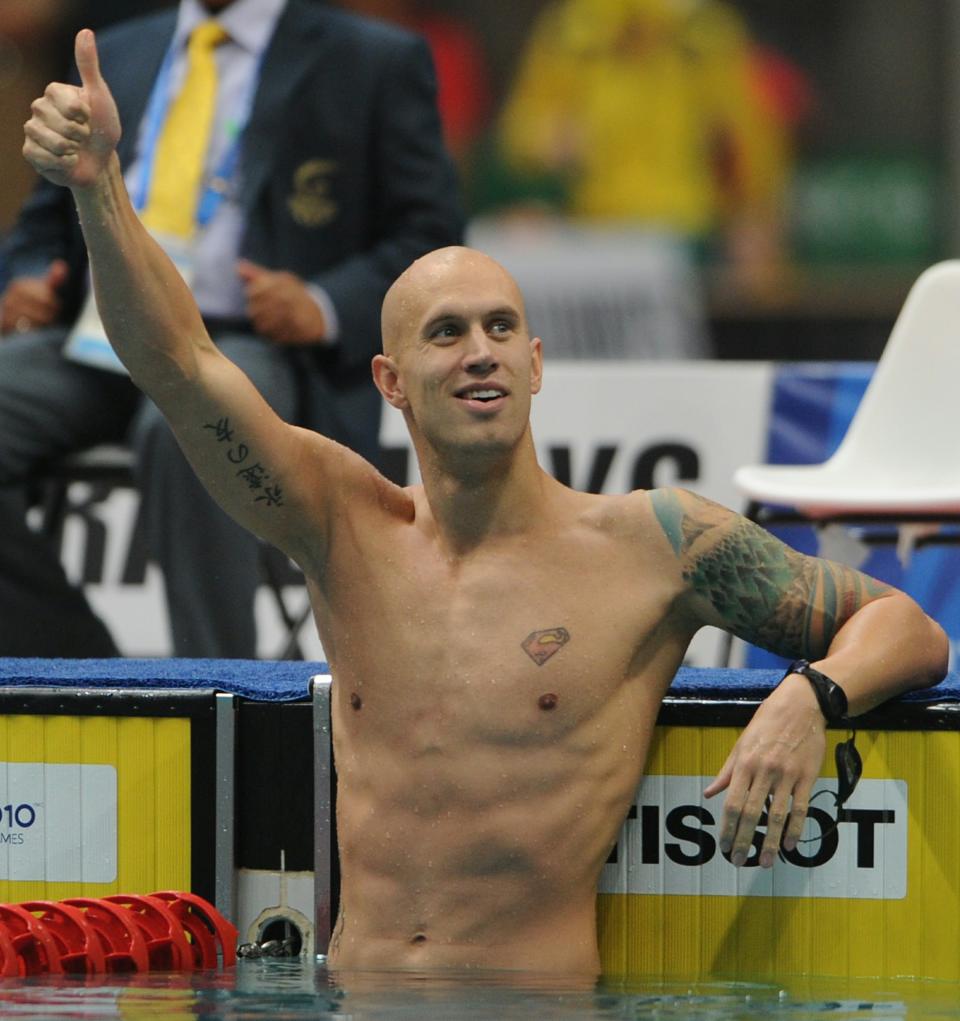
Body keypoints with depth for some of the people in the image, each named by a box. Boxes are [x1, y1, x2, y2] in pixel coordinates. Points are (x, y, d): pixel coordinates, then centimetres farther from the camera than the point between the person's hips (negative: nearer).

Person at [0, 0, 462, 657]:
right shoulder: (116, 56, 24)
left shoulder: (379, 64, 10)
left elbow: (430, 237, 4)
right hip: (100, 340, 5)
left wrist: (326, 309, -15)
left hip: (258, 345, -5)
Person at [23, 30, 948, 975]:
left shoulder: (650, 544, 2)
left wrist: (808, 698, -16)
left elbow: (905, 630, 6)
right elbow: (177, 361, 1)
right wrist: (97, 188, -13)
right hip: (354, 1002, 2)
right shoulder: (349, 527, 11)